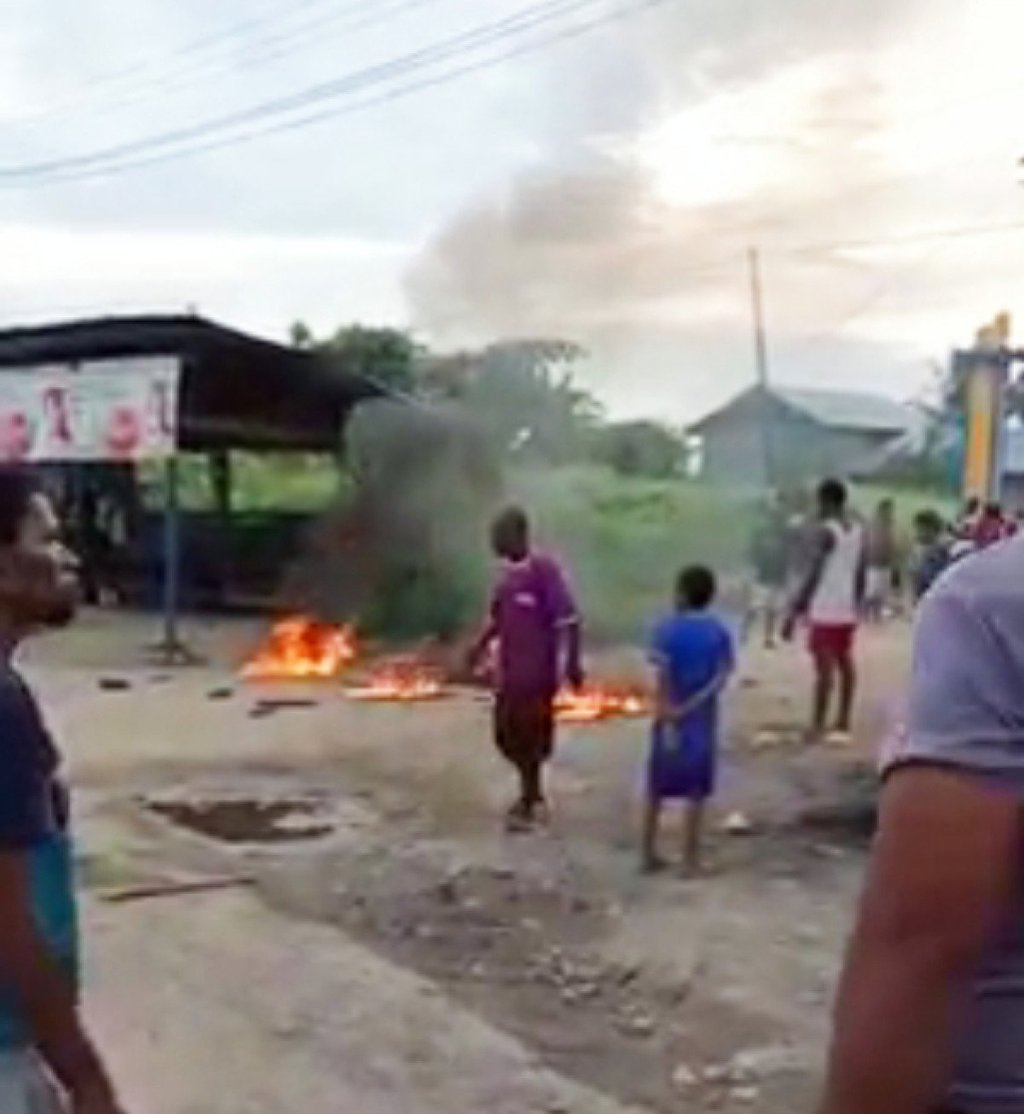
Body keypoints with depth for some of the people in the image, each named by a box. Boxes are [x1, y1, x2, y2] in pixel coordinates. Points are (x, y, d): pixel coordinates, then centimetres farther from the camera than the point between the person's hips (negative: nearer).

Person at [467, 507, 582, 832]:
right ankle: (532, 793, 32)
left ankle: (528, 804, 16)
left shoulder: (545, 570, -18)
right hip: (509, 671, 8)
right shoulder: (508, 572, 7)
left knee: (529, 738, 1)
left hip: (538, 672, -8)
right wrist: (481, 646, 11)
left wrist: (571, 665, -18)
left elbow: (567, 621, -17)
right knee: (505, 735, 14)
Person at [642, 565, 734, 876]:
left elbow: (664, 678, -16)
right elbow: (721, 677, -11)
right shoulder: (719, 632, -2)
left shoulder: (666, 629, -10)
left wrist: (668, 718, -15)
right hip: (702, 720, 1)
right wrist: (690, 707, -14)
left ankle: (649, 854, 17)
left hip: (671, 719, -1)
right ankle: (690, 858, 10)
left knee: (656, 789, 12)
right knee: (697, 791, 8)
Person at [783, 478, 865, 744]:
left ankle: (817, 727, -6)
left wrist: (794, 612, -18)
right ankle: (843, 722, 22)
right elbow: (861, 573, 15)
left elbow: (813, 575, -20)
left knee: (825, 666, -8)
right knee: (845, 662, 14)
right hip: (848, 609, 8)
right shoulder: (858, 529, 10)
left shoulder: (825, 531, -15)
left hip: (826, 610, -8)